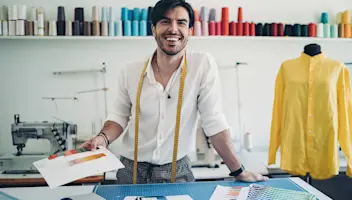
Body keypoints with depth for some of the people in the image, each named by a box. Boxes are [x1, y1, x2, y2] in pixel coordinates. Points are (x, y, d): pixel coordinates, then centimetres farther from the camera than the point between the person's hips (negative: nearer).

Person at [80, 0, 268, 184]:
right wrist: (103, 138, -13)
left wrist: (239, 171, -10)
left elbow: (214, 121, -11)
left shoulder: (203, 65, -14)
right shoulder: (130, 72, -6)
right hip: (131, 170, 3)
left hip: (177, 171, -2)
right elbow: (120, 116, 6)